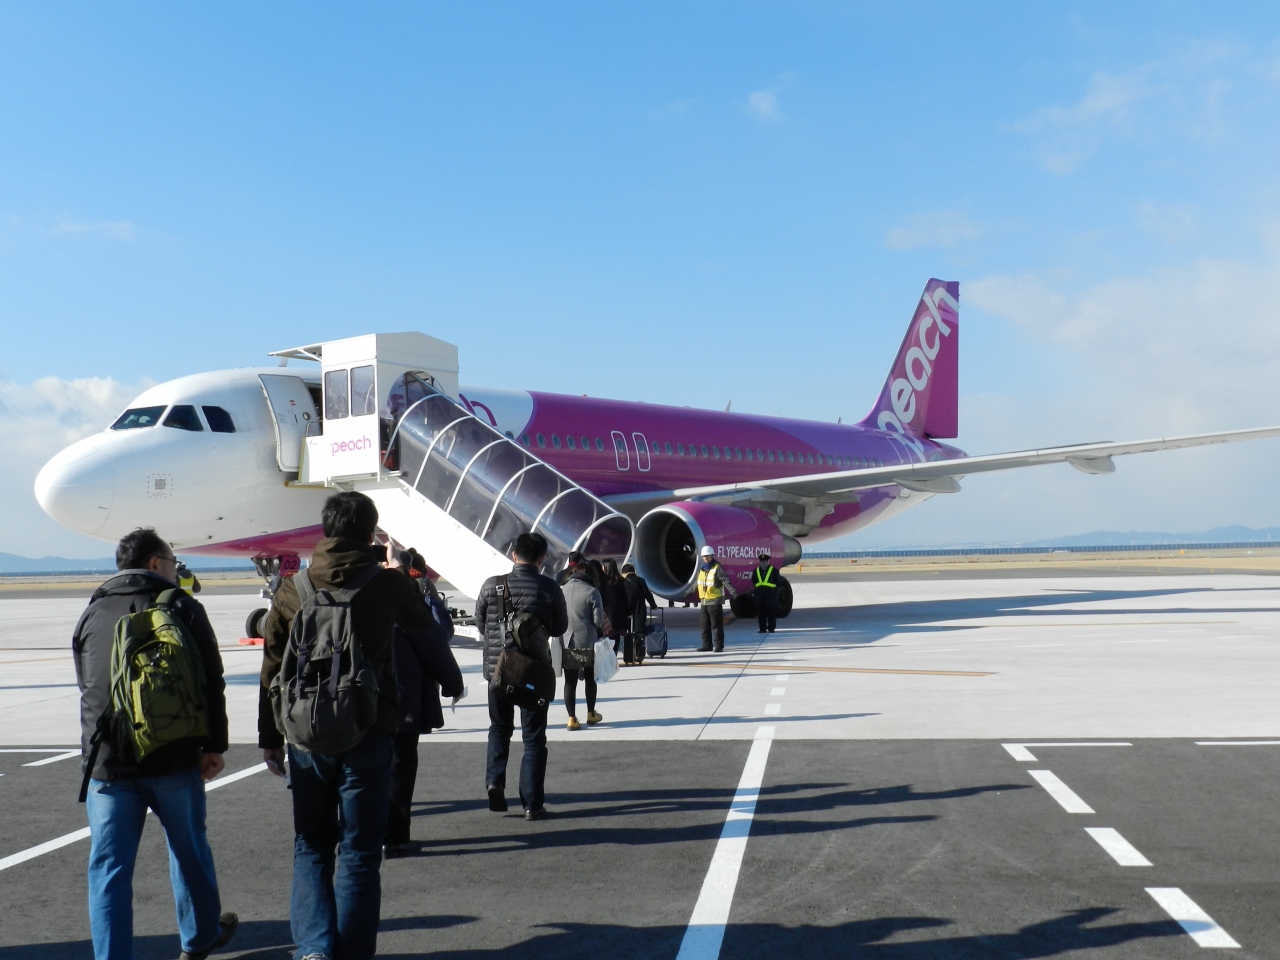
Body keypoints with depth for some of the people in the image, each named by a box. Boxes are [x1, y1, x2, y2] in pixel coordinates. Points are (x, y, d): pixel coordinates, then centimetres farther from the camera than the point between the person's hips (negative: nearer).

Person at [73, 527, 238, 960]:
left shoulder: (91, 614, 8)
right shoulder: (183, 608, -2)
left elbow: (86, 686, 17)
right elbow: (211, 683, -5)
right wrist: (214, 745, 2)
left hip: (106, 762, 2)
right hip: (173, 758, -1)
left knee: (108, 865, 5)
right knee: (189, 851, 17)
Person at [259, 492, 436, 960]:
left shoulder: (292, 588, 1)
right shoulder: (386, 582, -5)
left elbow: (272, 668, 4)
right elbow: (421, 621, 16)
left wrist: (270, 738, 12)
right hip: (368, 733, -2)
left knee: (311, 846, 14)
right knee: (359, 851, 7)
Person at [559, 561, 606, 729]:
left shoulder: (561, 591, -1)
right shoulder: (591, 592, -12)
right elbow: (598, 620, -12)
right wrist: (601, 625, 9)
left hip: (566, 642, 2)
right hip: (588, 642, -2)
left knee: (570, 681, 7)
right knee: (590, 679, 16)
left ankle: (572, 718, 3)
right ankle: (591, 714, 28)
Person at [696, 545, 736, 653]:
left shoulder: (717, 568, -9)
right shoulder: (702, 569, 12)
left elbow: (725, 581, -20)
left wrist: (733, 591, -33)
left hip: (715, 601, -7)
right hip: (704, 601, 7)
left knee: (716, 625, -4)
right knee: (705, 625, 11)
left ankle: (719, 646, 0)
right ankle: (707, 645, 19)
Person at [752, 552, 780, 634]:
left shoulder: (774, 570, 2)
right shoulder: (756, 571, 12)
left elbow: (777, 582, 2)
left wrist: (774, 592, -4)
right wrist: (754, 591, 4)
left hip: (770, 596, -3)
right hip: (760, 596, 3)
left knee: (771, 612, 2)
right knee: (761, 613, 4)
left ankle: (771, 628, 9)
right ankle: (762, 628, 9)